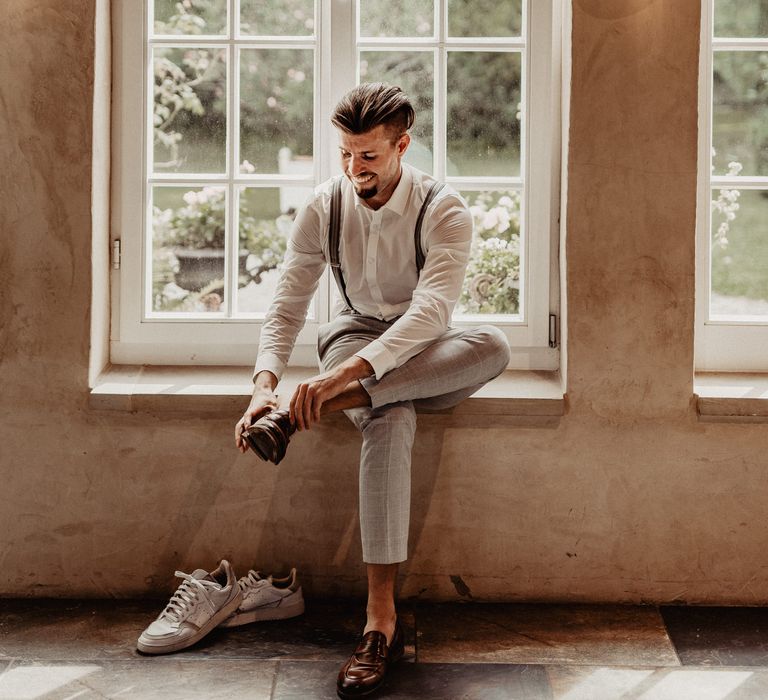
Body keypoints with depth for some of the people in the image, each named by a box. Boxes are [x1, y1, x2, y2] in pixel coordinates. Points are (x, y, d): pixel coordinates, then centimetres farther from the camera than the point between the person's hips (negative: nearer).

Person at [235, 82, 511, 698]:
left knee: (493, 347, -36)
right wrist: (265, 383, -29)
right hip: (355, 337, 0)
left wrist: (347, 371, -47)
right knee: (391, 420, -36)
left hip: (426, 352, 0)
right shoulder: (324, 208, -6)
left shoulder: (444, 211, -16)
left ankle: (318, 408, -42)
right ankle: (381, 618, -40)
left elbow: (432, 308, -32)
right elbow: (287, 307, -8)